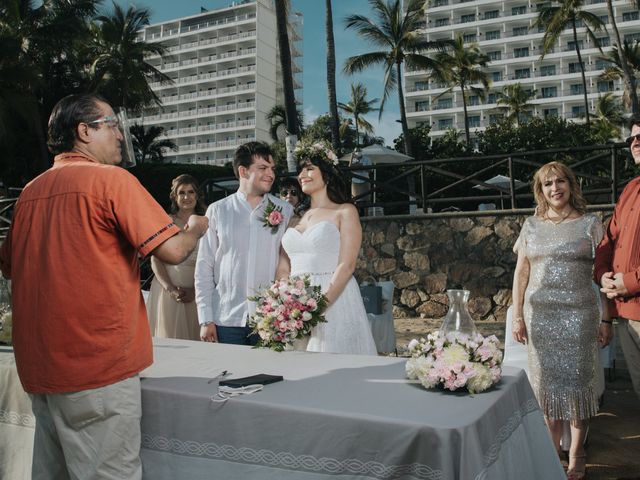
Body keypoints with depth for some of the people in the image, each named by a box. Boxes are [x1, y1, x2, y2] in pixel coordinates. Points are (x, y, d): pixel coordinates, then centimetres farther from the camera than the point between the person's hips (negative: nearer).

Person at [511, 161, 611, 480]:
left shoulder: (590, 224, 2)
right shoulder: (532, 226, 8)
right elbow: (521, 273, 9)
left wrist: (606, 319, -5)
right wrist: (518, 316, 4)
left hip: (579, 314, -2)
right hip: (540, 315, 2)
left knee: (577, 381, 1)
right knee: (547, 383, 7)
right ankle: (552, 451, 21)